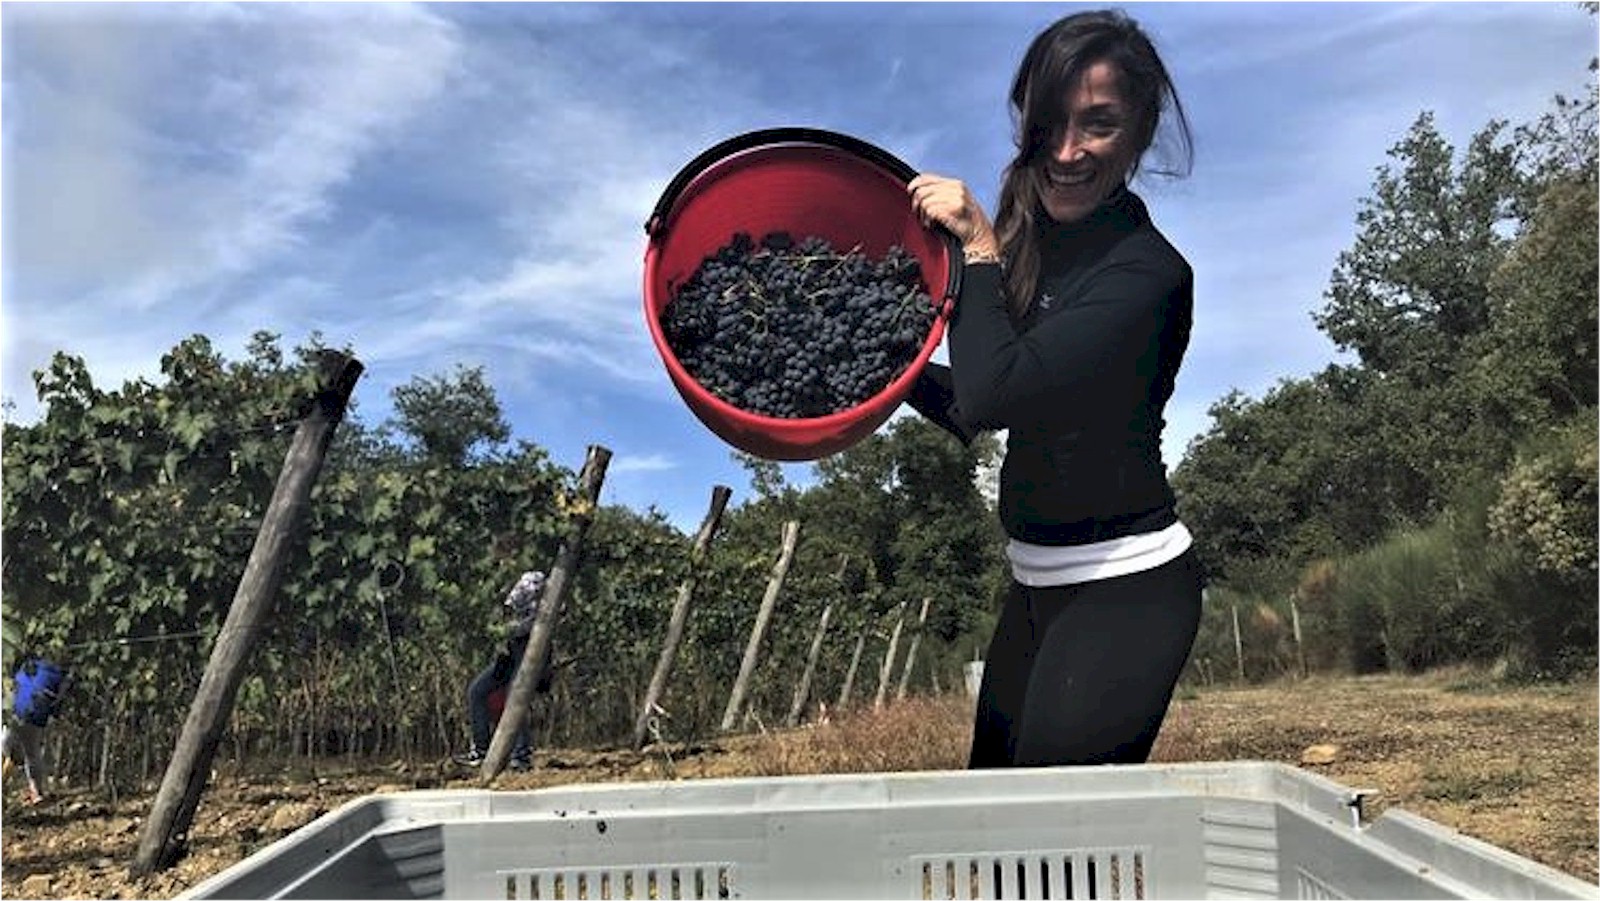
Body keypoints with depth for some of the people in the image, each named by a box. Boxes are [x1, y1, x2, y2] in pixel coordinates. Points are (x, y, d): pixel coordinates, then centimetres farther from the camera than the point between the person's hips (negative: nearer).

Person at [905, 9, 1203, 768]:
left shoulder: (1147, 272, -19)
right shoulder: (1032, 241, 5)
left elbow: (990, 396, -28)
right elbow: (973, 410, 14)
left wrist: (979, 249, -18)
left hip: (1123, 590, -8)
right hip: (1037, 584, 8)